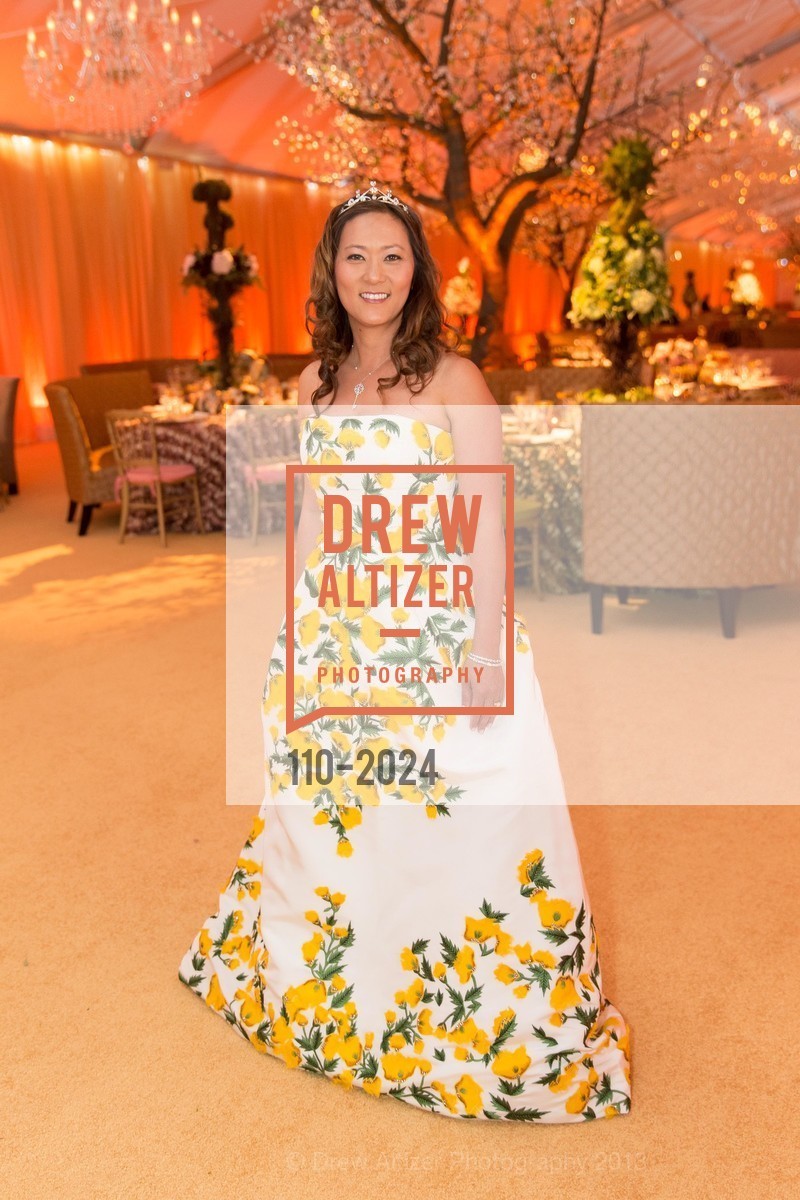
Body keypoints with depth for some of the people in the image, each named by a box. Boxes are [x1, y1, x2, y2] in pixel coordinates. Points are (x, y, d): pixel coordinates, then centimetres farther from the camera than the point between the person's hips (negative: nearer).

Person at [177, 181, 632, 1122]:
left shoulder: (454, 381, -7)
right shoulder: (317, 385, 9)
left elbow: (488, 523, -11)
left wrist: (486, 651, -17)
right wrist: (296, 630, 13)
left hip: (436, 644, -5)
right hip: (335, 645, 5)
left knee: (450, 829, 2)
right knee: (331, 822, 17)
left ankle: (464, 1020, 24)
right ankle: (338, 993, 42)